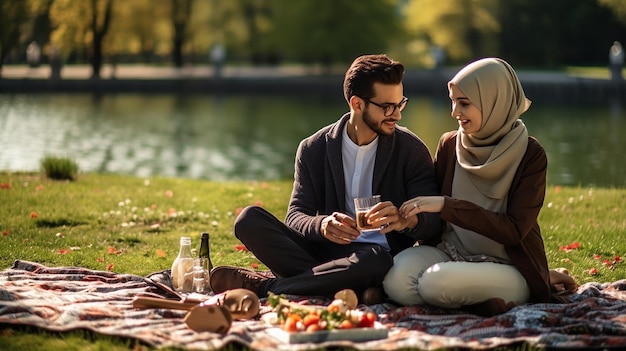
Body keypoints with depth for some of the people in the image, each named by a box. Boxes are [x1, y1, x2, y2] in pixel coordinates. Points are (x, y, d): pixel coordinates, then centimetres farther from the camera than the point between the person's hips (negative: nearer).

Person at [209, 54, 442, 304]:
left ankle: (263, 286, -26)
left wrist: (407, 221, -30)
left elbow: (433, 223, -4)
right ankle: (353, 290, -29)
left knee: (376, 260, -40)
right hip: (325, 250, 3)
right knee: (250, 219, -18)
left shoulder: (411, 150, 1)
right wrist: (322, 225, -28)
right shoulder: (314, 149, 5)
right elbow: (295, 216, -2)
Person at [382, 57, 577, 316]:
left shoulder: (530, 155, -8)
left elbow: (514, 230, -17)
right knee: (397, 281, -27)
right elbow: (433, 217, 13)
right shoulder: (449, 145, 4)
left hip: (509, 267, -5)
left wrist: (446, 206, -23)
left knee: (437, 282, -34)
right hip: (452, 253, 5)